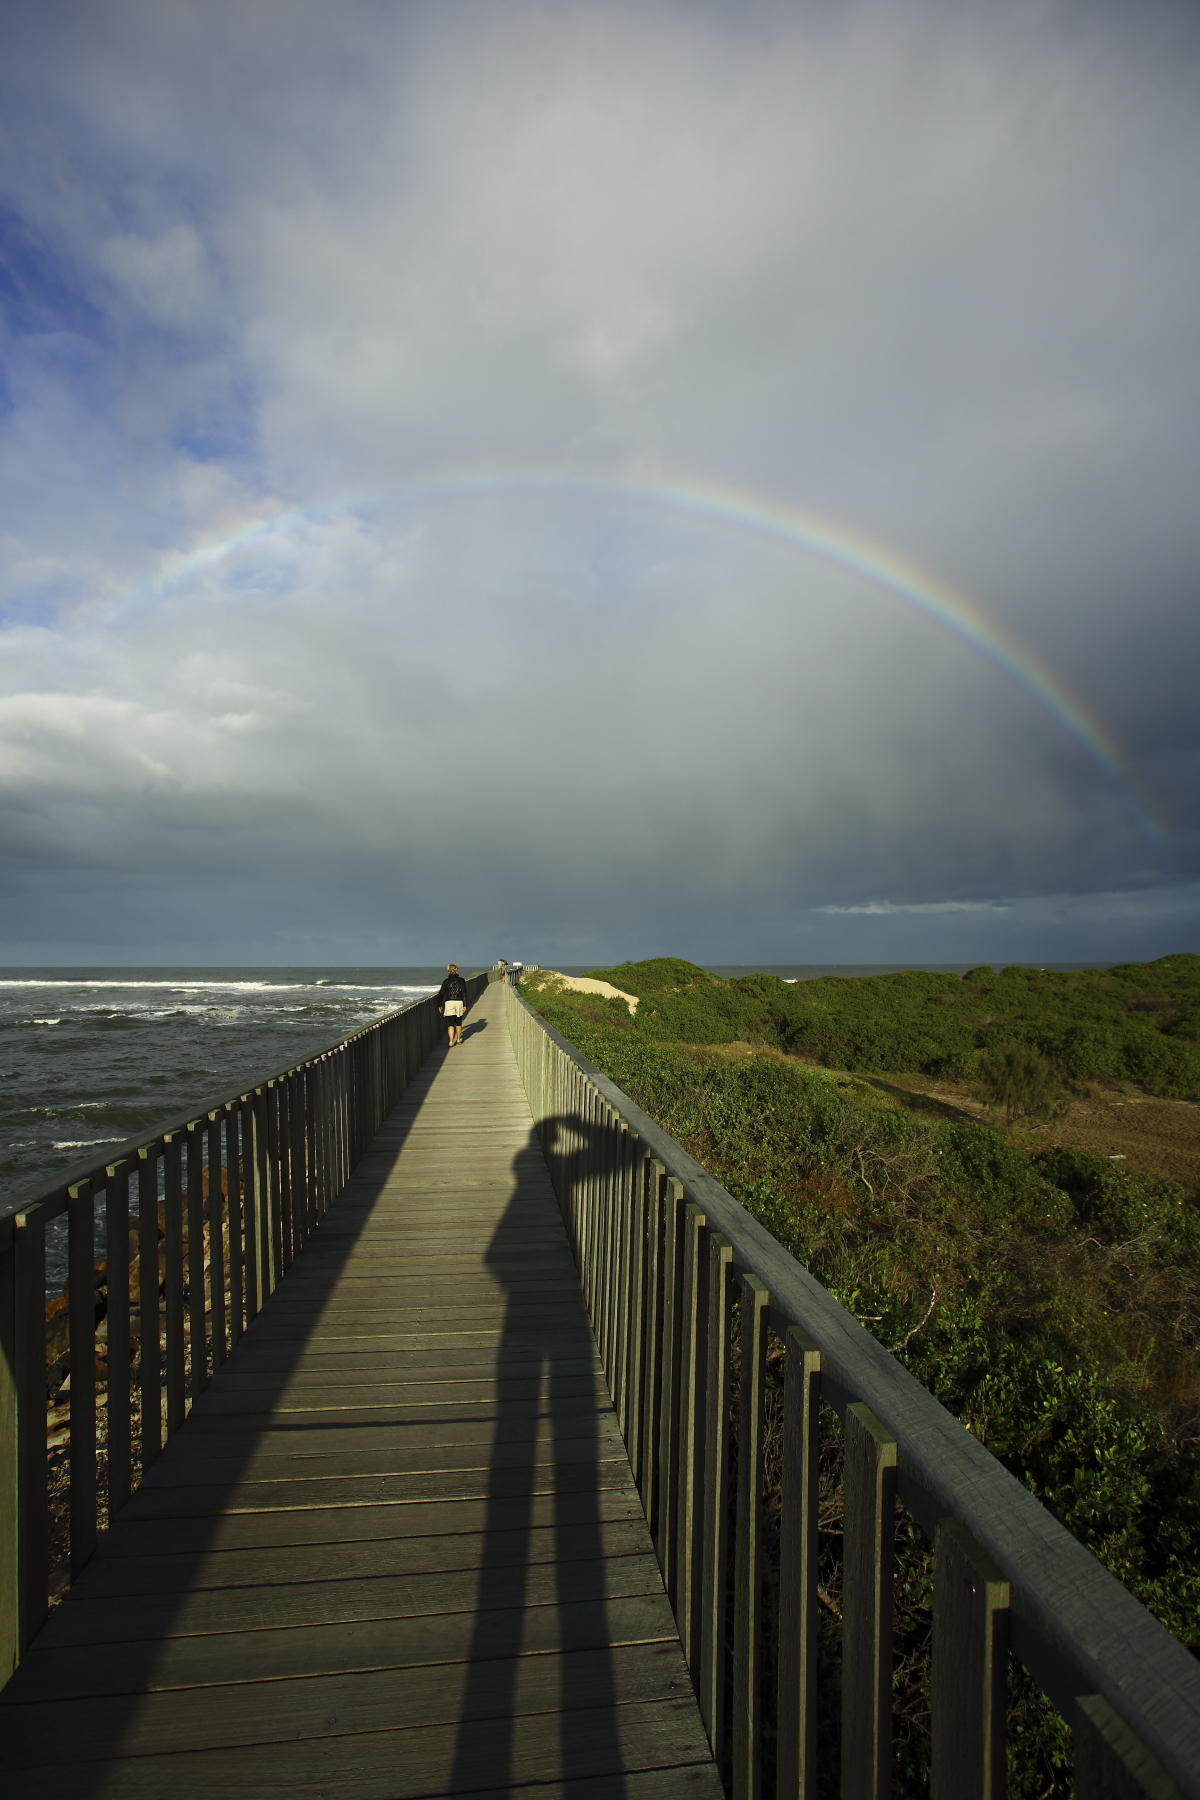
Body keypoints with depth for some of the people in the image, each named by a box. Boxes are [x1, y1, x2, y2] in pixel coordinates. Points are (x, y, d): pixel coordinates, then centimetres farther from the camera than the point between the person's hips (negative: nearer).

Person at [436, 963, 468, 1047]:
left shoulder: (446, 981, -3)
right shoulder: (461, 980, 2)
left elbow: (441, 993, -2)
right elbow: (464, 993, 0)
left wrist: (439, 1005, 7)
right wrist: (464, 1005, 2)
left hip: (449, 1003, -2)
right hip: (459, 1002, 2)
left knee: (450, 1024, -2)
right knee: (458, 1022, 17)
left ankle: (451, 1041, -14)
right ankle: (458, 1039, 29)